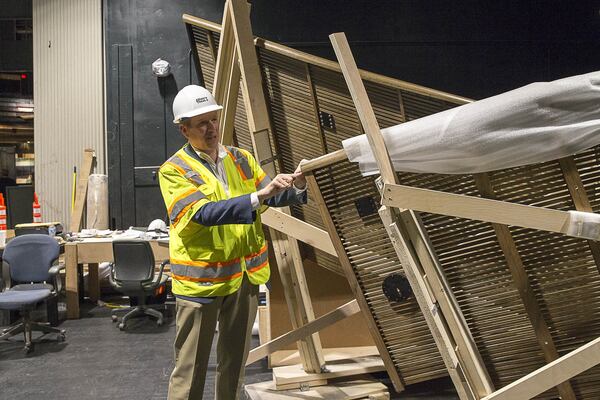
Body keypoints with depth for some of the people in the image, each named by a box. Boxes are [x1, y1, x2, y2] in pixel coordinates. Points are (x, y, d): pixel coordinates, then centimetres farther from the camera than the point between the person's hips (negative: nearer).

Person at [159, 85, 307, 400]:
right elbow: (204, 213, -25)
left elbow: (271, 197, 4)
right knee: (190, 368, 6)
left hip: (244, 276, 5)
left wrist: (295, 187, -18)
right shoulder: (174, 170, -10)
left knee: (235, 361, 20)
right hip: (200, 282, -5)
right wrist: (258, 197, -34)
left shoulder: (241, 158, 7)